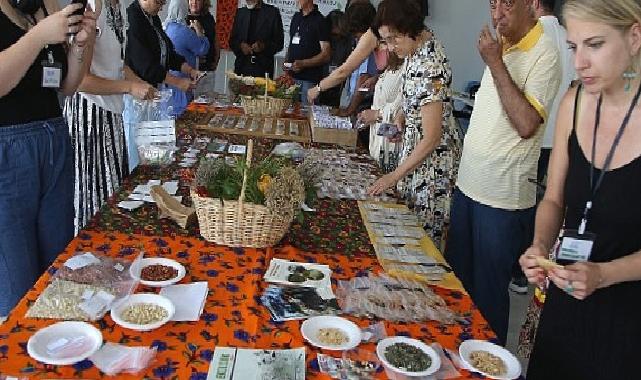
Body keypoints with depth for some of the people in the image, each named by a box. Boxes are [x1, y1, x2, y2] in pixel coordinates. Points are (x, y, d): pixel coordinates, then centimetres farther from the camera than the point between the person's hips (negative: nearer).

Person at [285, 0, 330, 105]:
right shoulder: (296, 17, 16)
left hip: (309, 80, -6)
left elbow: (326, 55, -10)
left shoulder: (320, 21, -5)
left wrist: (303, 63, -20)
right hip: (292, 76, 6)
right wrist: (286, 61, 7)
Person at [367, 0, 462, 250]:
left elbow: (432, 138, -26)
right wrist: (400, 120, 5)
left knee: (425, 233, 4)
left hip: (433, 158, -9)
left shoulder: (430, 68, -28)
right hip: (414, 144, 9)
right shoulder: (418, 44, -1)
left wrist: (394, 177, -21)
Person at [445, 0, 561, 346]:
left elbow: (526, 124, -25)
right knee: (456, 277, 20)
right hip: (467, 185, 8)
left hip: (503, 198, -8)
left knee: (488, 290, 7)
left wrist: (495, 64, -21)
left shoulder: (544, 55, -15)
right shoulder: (501, 47, 9)